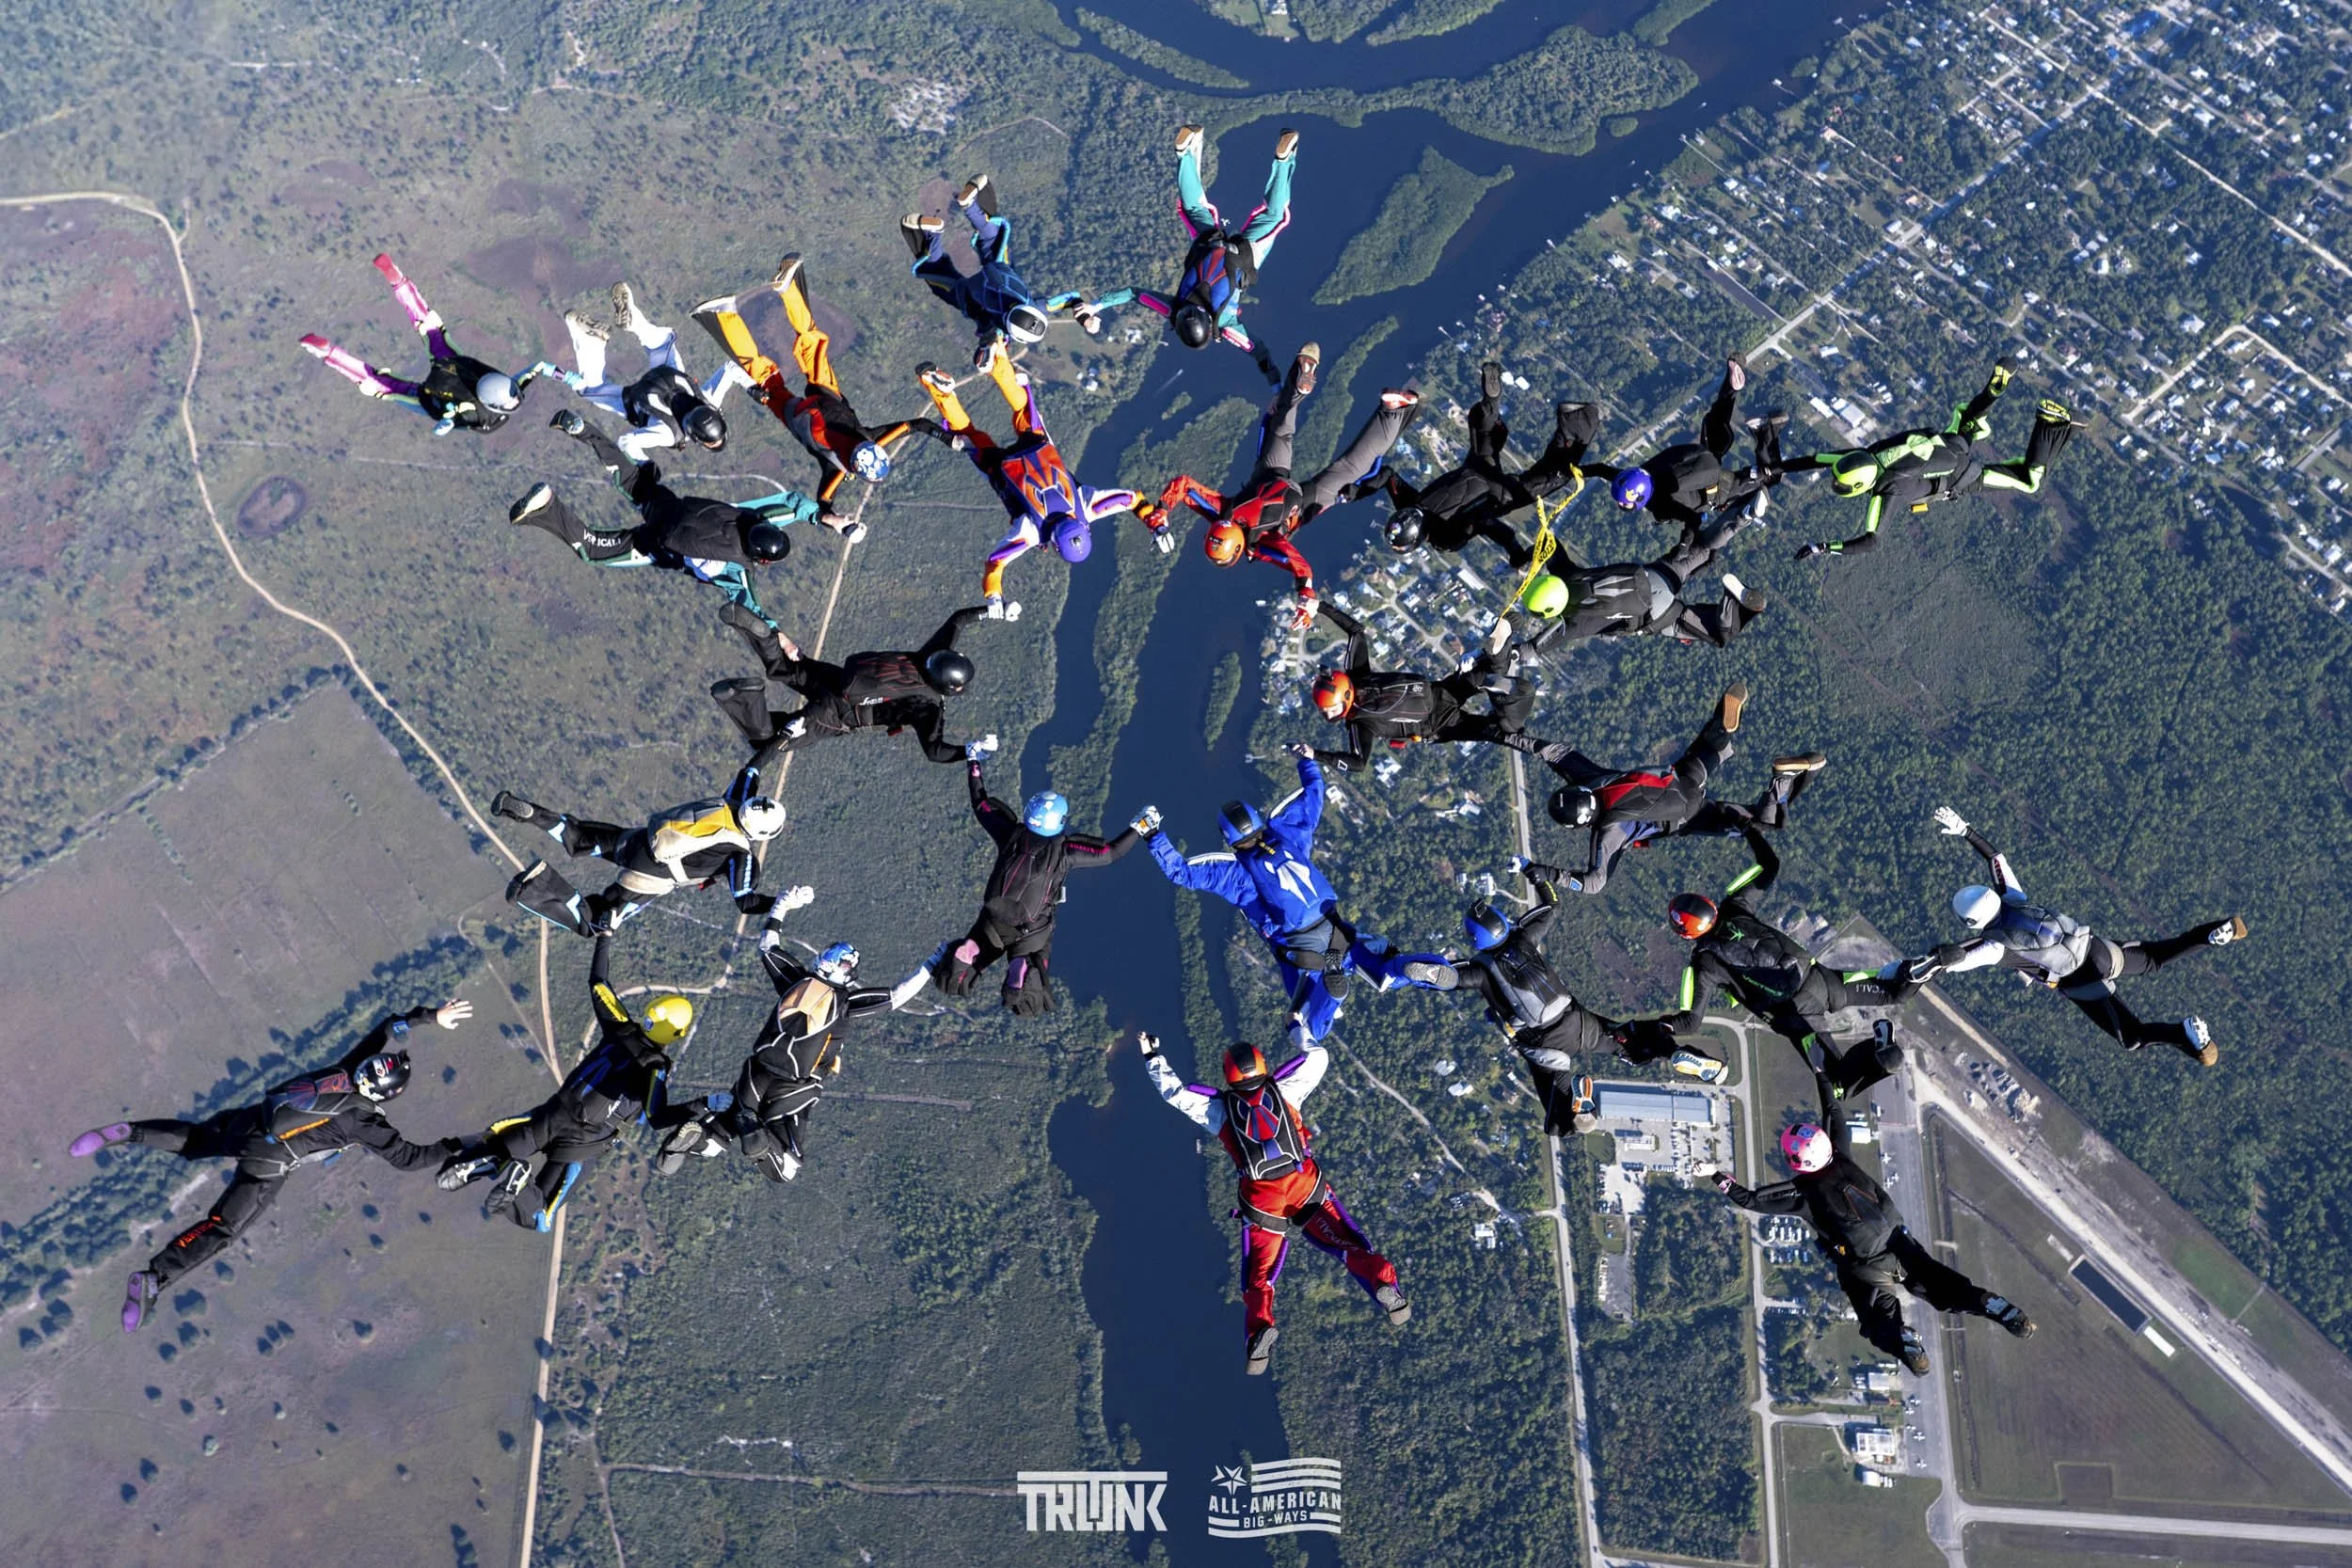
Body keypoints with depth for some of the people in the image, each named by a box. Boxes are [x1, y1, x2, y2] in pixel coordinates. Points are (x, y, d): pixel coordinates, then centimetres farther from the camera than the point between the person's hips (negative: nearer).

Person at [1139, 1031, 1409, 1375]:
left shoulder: (1218, 1108, 7)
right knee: (1349, 1244, 2)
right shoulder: (1282, 1090, 8)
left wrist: (1152, 1056, 25)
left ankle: (1259, 1326, -18)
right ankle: (1383, 1284, -25)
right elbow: (1319, 1057, 18)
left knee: (1258, 1278, 9)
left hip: (1262, 1202, 0)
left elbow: (1173, 1091, 13)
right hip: (1309, 1190, 0)